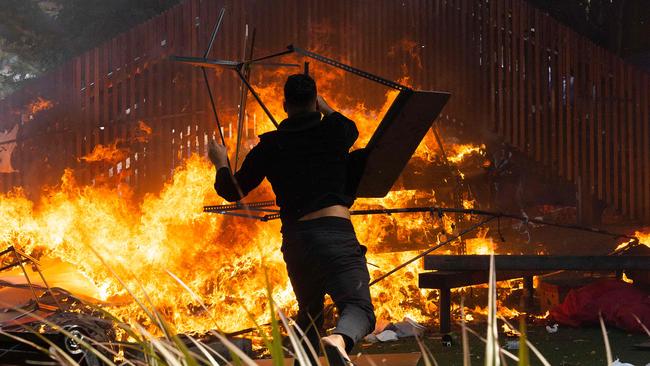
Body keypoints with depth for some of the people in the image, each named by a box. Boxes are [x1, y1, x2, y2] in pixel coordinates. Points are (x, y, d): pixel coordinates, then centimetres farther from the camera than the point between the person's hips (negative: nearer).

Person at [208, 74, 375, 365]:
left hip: (294, 239, 4)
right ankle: (339, 339, -50)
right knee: (359, 307, -18)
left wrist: (221, 163, 39)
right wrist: (324, 107, 51)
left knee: (309, 311, 26)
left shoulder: (269, 146, 10)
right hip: (334, 231, -4)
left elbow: (233, 191, 20)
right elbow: (352, 129, 35)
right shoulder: (334, 130, 7)